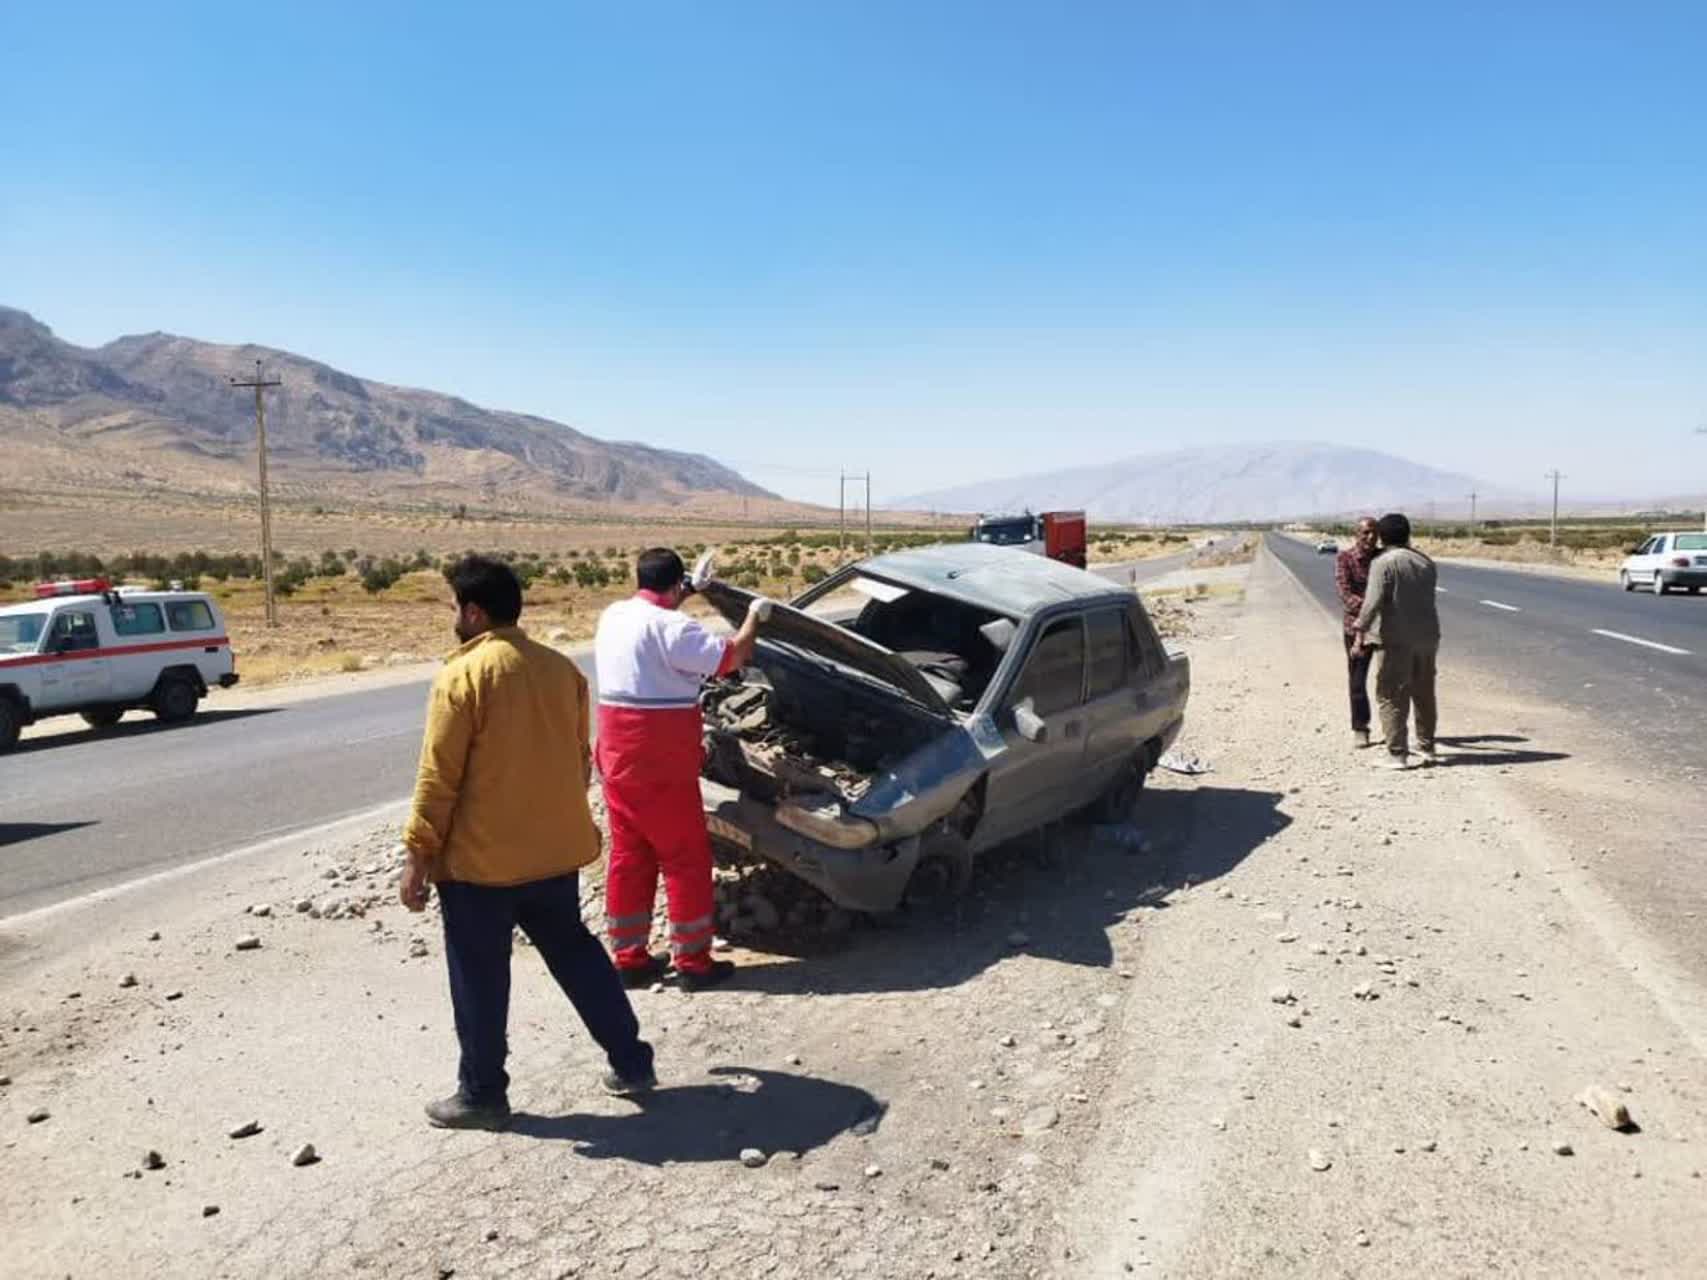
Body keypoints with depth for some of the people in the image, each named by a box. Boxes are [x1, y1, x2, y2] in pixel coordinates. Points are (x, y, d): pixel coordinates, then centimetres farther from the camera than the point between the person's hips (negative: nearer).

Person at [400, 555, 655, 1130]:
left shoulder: (464, 675, -15)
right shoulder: (561, 668, 5)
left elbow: (438, 777, -15)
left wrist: (418, 856, -7)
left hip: (481, 858, -6)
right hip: (555, 851, 6)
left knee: (480, 979, 8)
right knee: (575, 952, 19)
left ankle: (482, 1095, 20)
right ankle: (631, 1062, 24)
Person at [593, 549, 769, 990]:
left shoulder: (613, 616, 9)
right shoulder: (670, 626, -17)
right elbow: (732, 656, -14)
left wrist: (688, 593, 36)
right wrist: (755, 616, 2)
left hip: (618, 758, 8)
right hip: (660, 764, -8)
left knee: (628, 856, 14)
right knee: (686, 858, 4)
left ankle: (629, 957, 21)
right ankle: (693, 961, 11)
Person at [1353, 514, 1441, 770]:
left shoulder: (1384, 562, -11)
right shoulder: (1426, 563, 10)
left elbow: (1374, 600, -20)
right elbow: (1425, 597, 16)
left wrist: (1361, 629, -15)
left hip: (1395, 638, -7)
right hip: (1427, 636, 7)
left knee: (1392, 696, -2)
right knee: (1424, 694, 18)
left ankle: (1397, 753, -4)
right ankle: (1427, 747, 27)